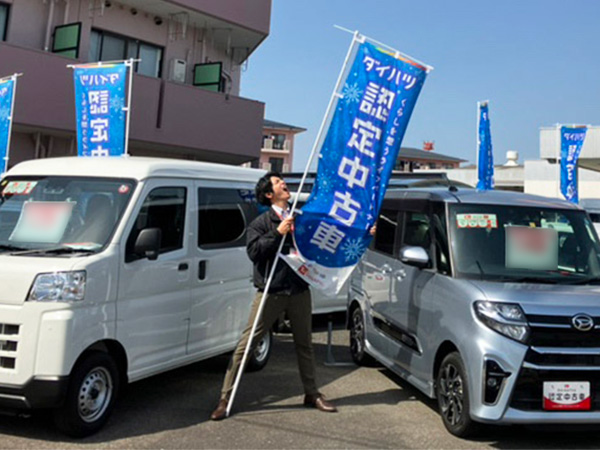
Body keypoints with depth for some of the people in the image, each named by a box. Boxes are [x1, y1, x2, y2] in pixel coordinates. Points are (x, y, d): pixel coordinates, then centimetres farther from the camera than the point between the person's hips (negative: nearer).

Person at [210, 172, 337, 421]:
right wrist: (278, 233, -18)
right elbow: (253, 251, -13)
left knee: (304, 344, 13)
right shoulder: (261, 222, 2)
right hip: (270, 292, -4)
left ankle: (312, 394, 28)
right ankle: (225, 398, 2)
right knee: (246, 343, -4)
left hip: (300, 291, 4)